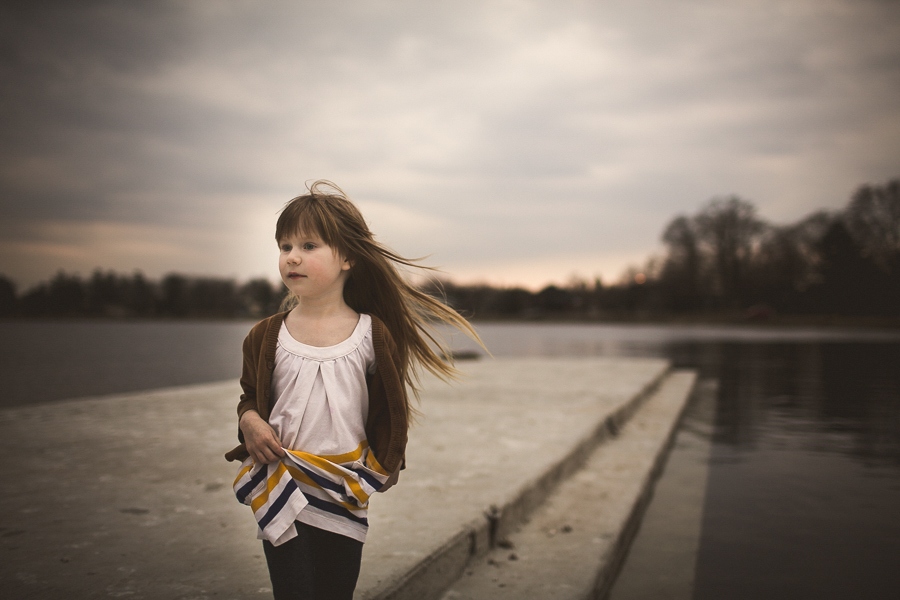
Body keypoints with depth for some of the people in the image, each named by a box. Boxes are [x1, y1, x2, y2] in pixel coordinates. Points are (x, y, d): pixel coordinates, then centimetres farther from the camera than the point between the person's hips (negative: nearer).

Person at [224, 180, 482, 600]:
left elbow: (388, 410, 5)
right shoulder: (266, 336, -1)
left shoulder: (373, 336, -4)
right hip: (283, 492, 0)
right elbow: (250, 396, 10)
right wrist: (249, 421, -11)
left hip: (344, 500, 0)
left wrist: (381, 466, 4)